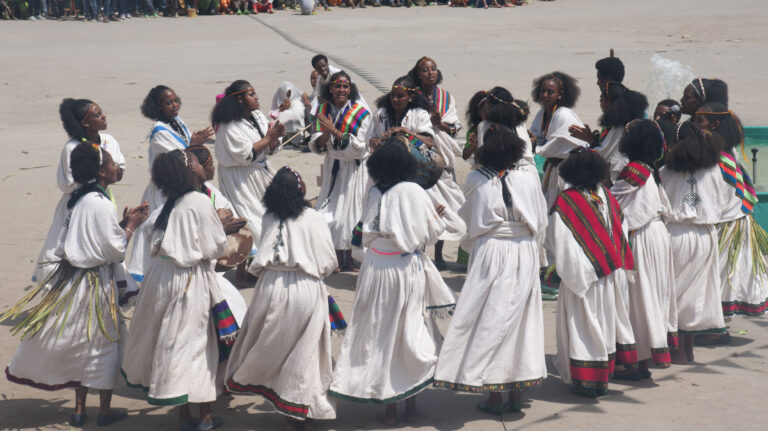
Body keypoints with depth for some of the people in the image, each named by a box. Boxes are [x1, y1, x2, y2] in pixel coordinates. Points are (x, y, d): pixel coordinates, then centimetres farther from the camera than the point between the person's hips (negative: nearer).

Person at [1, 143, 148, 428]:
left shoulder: (79, 199, 8)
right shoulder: (100, 204, -19)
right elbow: (115, 250, -18)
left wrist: (123, 223, 13)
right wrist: (130, 226, -3)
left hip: (72, 275, 8)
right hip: (94, 283, -8)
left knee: (80, 344, 15)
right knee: (103, 343, 5)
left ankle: (79, 409, 21)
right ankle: (105, 411, 15)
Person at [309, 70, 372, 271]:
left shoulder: (361, 113, -9)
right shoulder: (323, 110, 3)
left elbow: (357, 146, -17)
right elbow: (316, 145, 1)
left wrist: (334, 130, -22)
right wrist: (326, 133, -19)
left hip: (354, 168, -4)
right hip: (333, 166, 4)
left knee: (350, 209, -4)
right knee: (332, 212, 5)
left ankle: (349, 260, 7)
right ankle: (339, 260, 14)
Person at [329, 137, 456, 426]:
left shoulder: (374, 194, -5)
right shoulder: (415, 192, -11)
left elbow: (366, 236, 5)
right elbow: (433, 232, -3)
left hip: (377, 269, 1)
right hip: (409, 269, -1)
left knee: (380, 332, 8)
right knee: (410, 330, 11)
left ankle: (389, 407, 12)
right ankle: (411, 404, 18)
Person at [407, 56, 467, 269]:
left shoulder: (446, 97, 10)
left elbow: (455, 127, 6)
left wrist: (441, 124, -13)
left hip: (442, 156, 3)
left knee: (442, 205, 2)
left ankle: (438, 255, 12)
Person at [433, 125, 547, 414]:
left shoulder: (476, 181, -7)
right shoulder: (529, 179, -2)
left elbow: (465, 217, 5)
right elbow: (541, 224, 4)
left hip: (489, 252, -2)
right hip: (524, 256, 2)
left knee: (489, 320, 5)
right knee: (518, 319, 10)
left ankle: (494, 396, 4)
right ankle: (515, 393, 14)